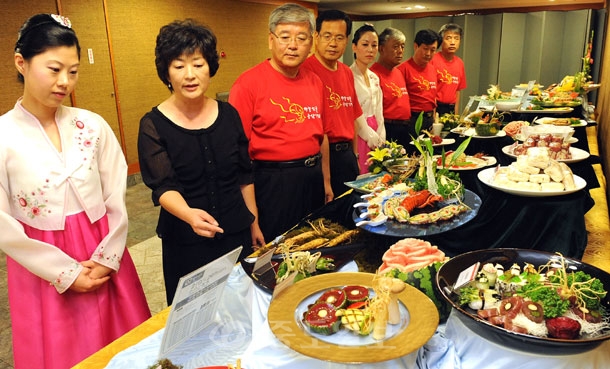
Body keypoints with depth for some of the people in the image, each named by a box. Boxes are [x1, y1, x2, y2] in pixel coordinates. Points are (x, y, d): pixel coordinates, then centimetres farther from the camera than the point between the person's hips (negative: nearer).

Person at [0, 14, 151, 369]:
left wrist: (108, 258, -7)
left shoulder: (93, 126, -3)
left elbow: (117, 199, -1)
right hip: (43, 269, -2)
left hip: (105, 262, 2)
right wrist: (64, 272, -9)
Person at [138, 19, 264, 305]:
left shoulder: (228, 114, -1)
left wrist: (254, 223, 11)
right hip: (186, 242, -3)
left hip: (236, 232, 3)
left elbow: (244, 175, 7)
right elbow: (163, 187, -19)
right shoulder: (153, 125, -11)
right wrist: (190, 215, -39)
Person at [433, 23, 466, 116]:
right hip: (434, 108, -5)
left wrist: (455, 111, 11)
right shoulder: (433, 60, -11)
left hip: (450, 109, 6)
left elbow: (457, 90, 14)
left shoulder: (460, 63, 8)